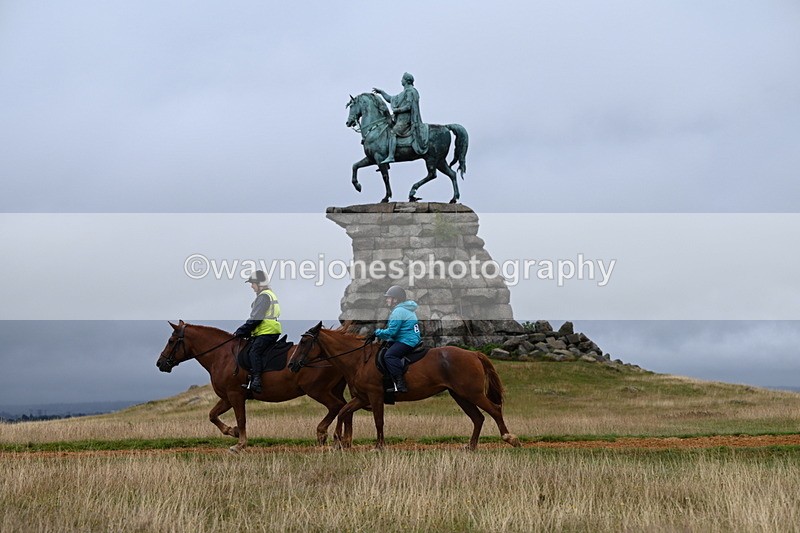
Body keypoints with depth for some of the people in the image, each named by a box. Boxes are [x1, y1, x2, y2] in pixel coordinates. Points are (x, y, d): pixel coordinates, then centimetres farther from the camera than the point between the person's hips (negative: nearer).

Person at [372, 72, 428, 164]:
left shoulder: (410, 91, -8)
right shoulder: (404, 93, 24)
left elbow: (408, 106, -18)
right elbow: (391, 99, 31)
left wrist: (397, 110, -12)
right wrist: (381, 92, 27)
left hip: (405, 119, -11)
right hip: (401, 119, 11)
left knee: (392, 132, -25)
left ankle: (391, 156, -36)